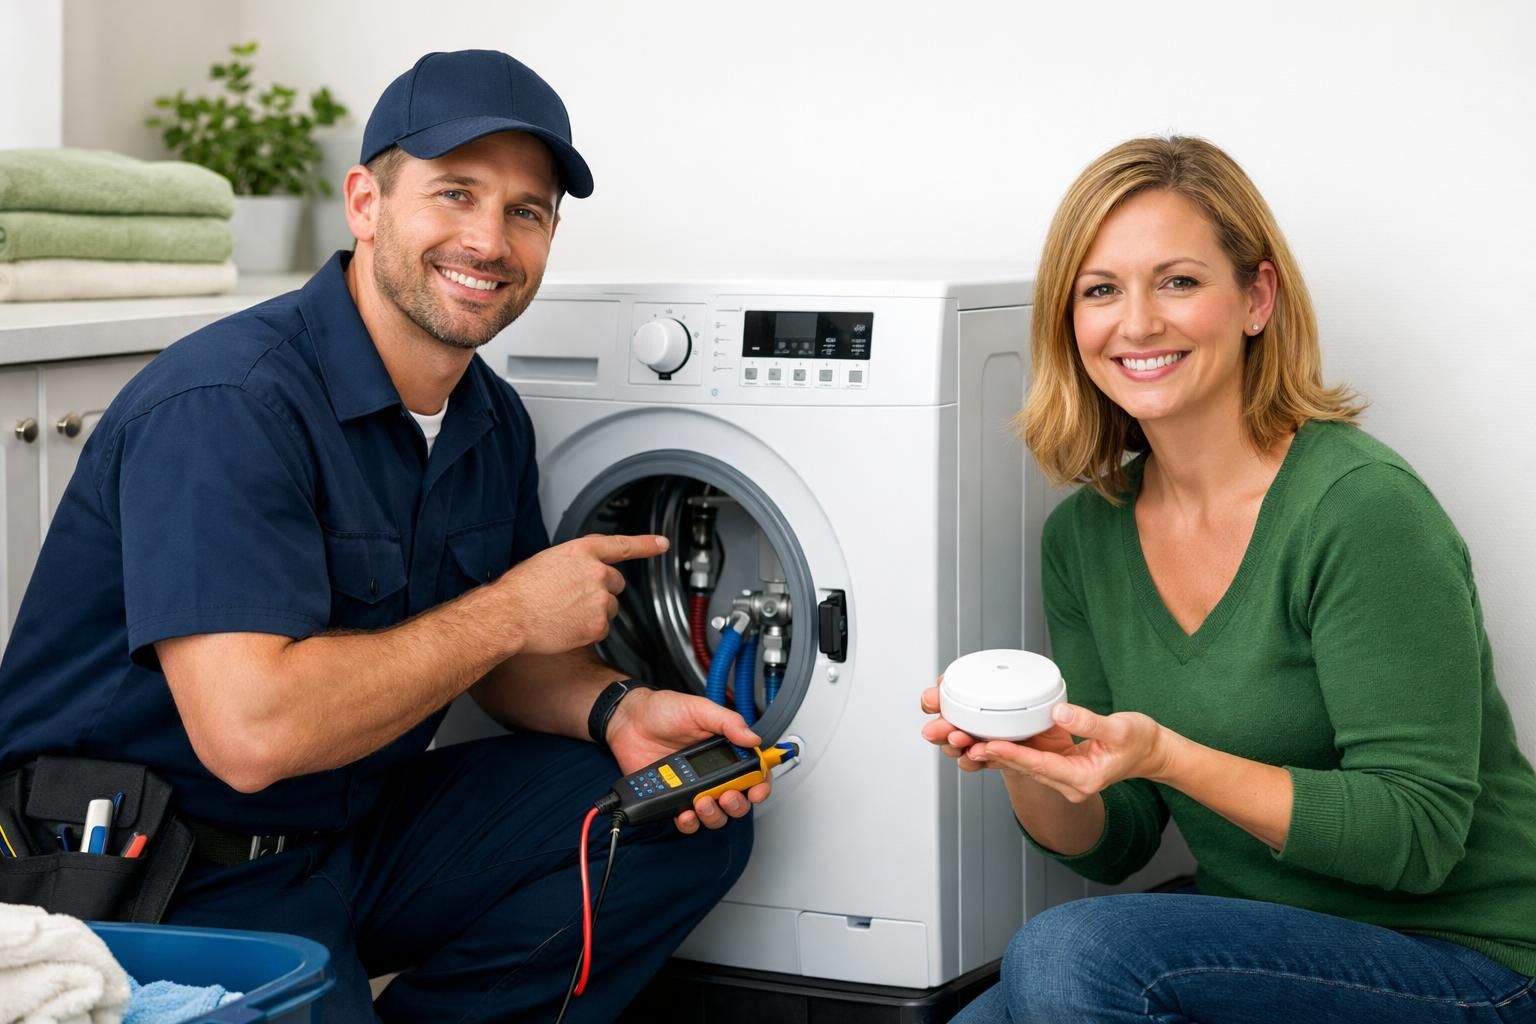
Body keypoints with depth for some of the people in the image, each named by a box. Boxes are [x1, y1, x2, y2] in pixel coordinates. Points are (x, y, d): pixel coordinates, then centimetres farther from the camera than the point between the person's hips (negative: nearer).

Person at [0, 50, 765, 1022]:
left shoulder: (492, 420, 5)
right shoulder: (227, 405, -22)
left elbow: (494, 658, 18)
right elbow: (250, 731, -31)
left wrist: (615, 709, -6)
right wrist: (508, 610, -19)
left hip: (360, 827, 8)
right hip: (169, 887, -8)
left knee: (694, 816, -1)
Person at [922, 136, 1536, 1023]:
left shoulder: (1365, 506, -18)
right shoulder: (1084, 534, 2)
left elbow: (1418, 836, -19)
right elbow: (1113, 846, 7)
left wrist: (1170, 757, -30)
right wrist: (1027, 765, -15)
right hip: (1254, 937, 6)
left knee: (1073, 949, -25)